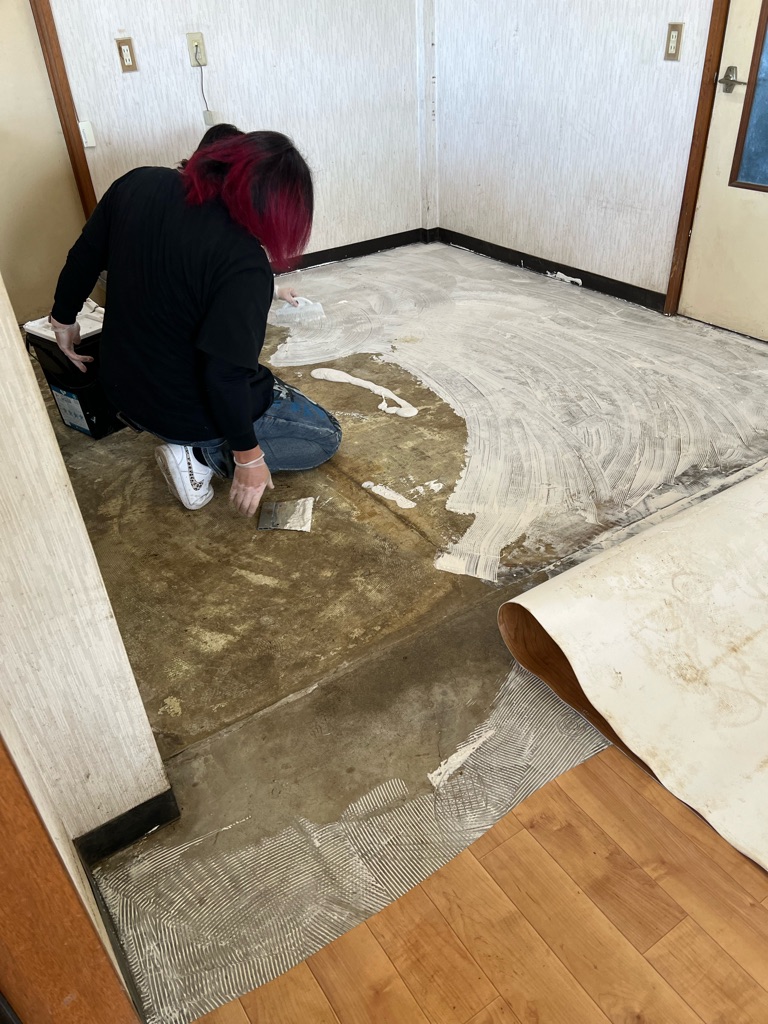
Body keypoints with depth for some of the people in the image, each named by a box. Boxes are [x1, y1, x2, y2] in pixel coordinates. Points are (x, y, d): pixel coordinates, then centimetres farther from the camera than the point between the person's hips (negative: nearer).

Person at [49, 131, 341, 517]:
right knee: (325, 437, 11)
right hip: (192, 411, -8)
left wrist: (64, 318, 20)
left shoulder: (139, 184, -10)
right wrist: (248, 456, -16)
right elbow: (224, 376, -29)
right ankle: (202, 452, -3)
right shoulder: (243, 264, -30)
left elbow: (83, 258, 3)